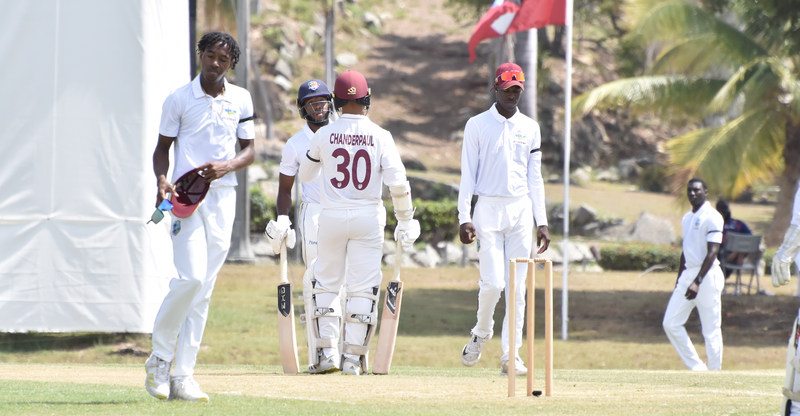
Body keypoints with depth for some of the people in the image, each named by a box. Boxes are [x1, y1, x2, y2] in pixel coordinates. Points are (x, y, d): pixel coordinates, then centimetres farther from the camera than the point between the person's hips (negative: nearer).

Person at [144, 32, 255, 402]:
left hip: (223, 196, 4)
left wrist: (227, 165, -9)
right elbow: (163, 147, 4)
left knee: (204, 289, 2)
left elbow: (249, 150, 12)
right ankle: (160, 357, 0)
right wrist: (162, 181, -15)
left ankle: (183, 376, 4)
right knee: (191, 277, -19)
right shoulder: (179, 99, 0)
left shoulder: (240, 100, 9)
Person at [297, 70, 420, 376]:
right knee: (363, 287, 4)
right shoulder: (380, 136, -5)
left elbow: (305, 175, 12)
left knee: (326, 282, 14)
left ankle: (327, 352, 6)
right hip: (368, 217, -1)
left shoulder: (324, 135, -2)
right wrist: (406, 221, -3)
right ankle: (354, 357, 1)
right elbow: (398, 181, -11)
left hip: (332, 217, 1)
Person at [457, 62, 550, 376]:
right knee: (493, 282, -12)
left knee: (518, 286, -2)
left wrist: (542, 222, 6)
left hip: (521, 210, 3)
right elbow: (467, 174, 0)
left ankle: (511, 355, 0)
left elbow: (534, 177, 12)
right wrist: (464, 217, -8)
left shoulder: (530, 128, 11)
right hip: (489, 208, -3)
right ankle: (481, 334, 15)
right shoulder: (477, 126, 2)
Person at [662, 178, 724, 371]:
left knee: (711, 330, -4)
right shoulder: (687, 218, 16)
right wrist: (679, 281, 20)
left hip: (707, 275, -9)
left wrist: (698, 282, -23)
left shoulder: (712, 217, -10)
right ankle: (697, 368, 9)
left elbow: (712, 252, -17)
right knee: (671, 323, 3)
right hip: (688, 273, 9)